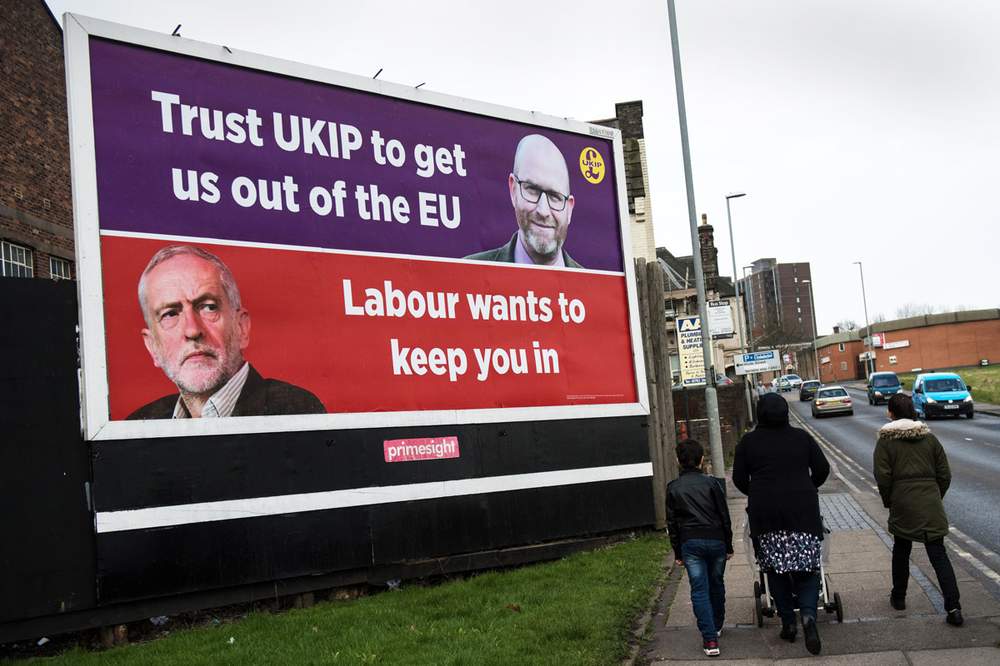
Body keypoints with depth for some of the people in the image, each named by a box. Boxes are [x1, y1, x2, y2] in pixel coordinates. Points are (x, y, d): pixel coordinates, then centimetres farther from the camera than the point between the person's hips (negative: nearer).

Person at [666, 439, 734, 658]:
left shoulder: (673, 487, 2)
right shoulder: (711, 483, 0)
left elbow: (672, 523, 4)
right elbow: (725, 517, 2)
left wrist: (677, 553, 11)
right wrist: (728, 546, 11)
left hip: (690, 543, -1)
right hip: (716, 540, 1)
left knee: (699, 590, -1)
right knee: (716, 585, 19)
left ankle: (710, 639, -10)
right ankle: (717, 626, 35)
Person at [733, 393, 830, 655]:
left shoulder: (748, 441, 3)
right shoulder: (801, 437, 5)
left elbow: (739, 478, 4)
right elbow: (822, 469, 7)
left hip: (765, 513, 0)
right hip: (802, 509, 0)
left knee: (775, 569, 10)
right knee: (806, 567, 3)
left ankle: (788, 622, 11)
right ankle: (808, 614, -19)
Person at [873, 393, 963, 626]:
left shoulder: (886, 441, -4)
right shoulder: (929, 437, 5)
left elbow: (883, 477, -8)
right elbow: (945, 474, 7)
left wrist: (888, 501, 7)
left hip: (903, 506, -2)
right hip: (931, 506, 2)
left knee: (901, 551, 16)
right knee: (938, 554, 1)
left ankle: (899, 598, 28)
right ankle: (953, 607, -6)